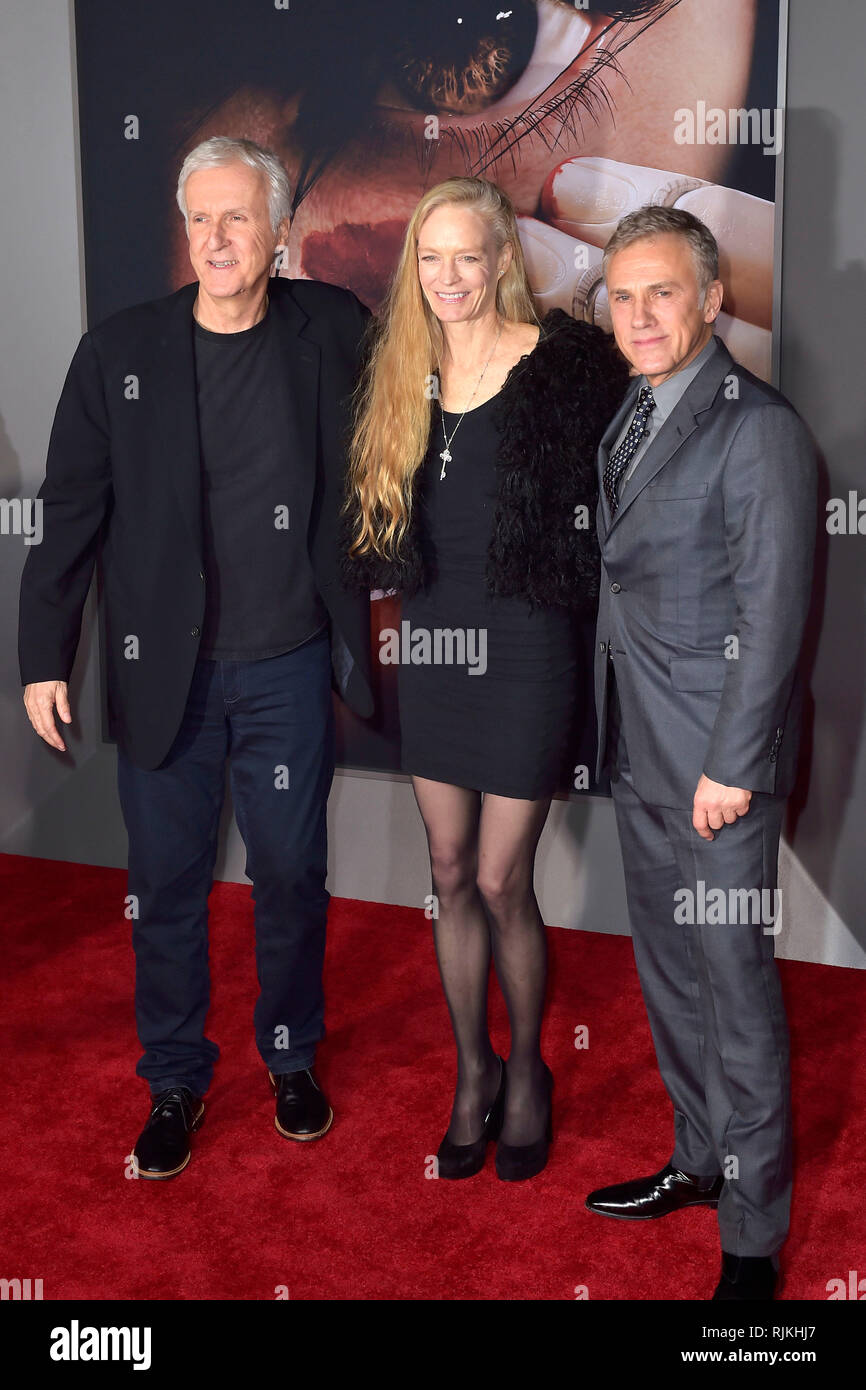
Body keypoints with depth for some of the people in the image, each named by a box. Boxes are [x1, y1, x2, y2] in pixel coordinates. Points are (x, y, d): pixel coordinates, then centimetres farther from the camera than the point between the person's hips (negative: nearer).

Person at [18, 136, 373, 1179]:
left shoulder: (331, 331, -1)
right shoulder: (119, 351, -2)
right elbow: (70, 512, 1)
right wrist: (45, 657, -1)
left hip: (288, 669, 0)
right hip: (162, 671, 0)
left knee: (292, 873, 12)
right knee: (166, 882, 10)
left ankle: (291, 1054, 36)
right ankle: (174, 1080, 30)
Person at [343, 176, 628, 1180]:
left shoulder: (566, 362, -7)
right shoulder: (401, 374, 9)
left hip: (523, 643, -5)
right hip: (431, 642, 5)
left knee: (501, 883, 0)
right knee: (450, 877, 12)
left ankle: (526, 1072, 25)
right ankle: (472, 1072, 29)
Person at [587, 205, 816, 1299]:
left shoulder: (758, 428, -14)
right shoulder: (634, 413, 11)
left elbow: (771, 614, -17)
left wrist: (732, 765, -17)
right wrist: (614, 730, 9)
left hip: (716, 757, -8)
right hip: (637, 751, 8)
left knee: (735, 984, 1)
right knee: (666, 966, 19)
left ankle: (752, 1239, 17)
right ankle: (701, 1158, 39)